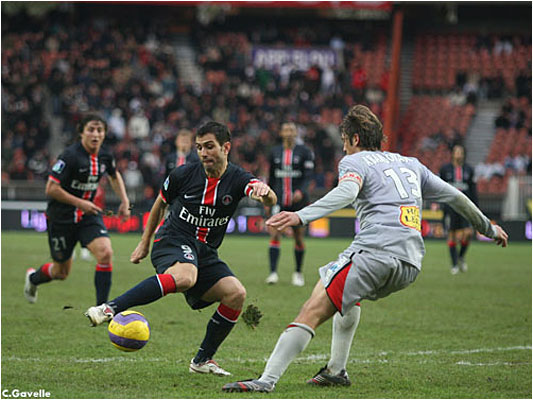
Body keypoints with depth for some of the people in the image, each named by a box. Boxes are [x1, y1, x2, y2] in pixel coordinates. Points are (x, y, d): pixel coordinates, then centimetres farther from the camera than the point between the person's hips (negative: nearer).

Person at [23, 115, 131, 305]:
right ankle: (33, 277, 44)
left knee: (105, 253, -21)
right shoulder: (70, 155, -22)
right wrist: (80, 203, -23)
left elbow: (114, 176, 21)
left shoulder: (105, 156, -2)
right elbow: (51, 189, -22)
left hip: (89, 213, 5)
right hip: (62, 216, -5)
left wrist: (125, 201, 9)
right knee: (62, 271, 9)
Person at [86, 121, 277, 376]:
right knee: (185, 276, -38)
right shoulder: (183, 175, -3)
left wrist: (265, 194, -50)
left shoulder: (237, 179, -4)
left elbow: (269, 199, -25)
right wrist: (145, 243, 19)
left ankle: (202, 360, -1)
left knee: (236, 293, -16)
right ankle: (110, 309, -48)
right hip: (173, 240, -4)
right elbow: (160, 204, 16)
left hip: (206, 253, 4)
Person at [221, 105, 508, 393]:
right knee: (349, 293, 35)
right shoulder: (410, 164, 28)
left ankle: (267, 380, -27)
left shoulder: (355, 161, 9)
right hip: (411, 263, 7)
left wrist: (301, 216, -28)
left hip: (374, 251, -7)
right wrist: (488, 228, 49)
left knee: (313, 311, -14)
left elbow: (347, 192, -15)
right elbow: (454, 196, 34)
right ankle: (336, 371, 29)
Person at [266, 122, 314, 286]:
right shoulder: (275, 152, 10)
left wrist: (301, 191, -25)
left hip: (298, 200, -1)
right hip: (280, 201, 1)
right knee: (275, 234, -14)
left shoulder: (304, 152, 0)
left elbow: (308, 175, -8)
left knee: (298, 238, 5)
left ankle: (298, 273, 20)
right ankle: (273, 272, -17)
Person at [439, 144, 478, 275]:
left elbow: (473, 190, 11)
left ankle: (461, 257, 13)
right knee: (452, 235, -2)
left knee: (468, 233, -13)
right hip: (450, 204, -1)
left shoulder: (468, 170, 8)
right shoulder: (445, 169, 3)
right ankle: (454, 265, 7)